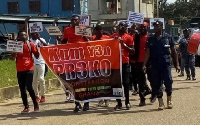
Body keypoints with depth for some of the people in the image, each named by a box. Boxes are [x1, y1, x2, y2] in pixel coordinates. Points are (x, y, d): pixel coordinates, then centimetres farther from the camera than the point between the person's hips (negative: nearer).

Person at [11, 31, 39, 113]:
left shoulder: (30, 44, 2)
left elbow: (37, 56, 1)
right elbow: (12, 58, 6)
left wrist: (37, 48, -14)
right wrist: (14, 53, -12)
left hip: (29, 69, -3)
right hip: (20, 70, 3)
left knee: (29, 87, -12)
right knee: (22, 89, 4)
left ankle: (35, 105, 3)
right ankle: (26, 107, 11)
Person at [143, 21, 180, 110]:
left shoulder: (167, 37, 2)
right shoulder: (151, 39, 8)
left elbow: (173, 51, 5)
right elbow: (148, 52, 4)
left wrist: (177, 64, 2)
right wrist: (144, 64, -7)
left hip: (166, 63, -3)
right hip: (155, 65, 3)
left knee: (168, 82, -7)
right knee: (156, 83, 3)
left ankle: (169, 100, 12)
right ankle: (160, 103, 12)